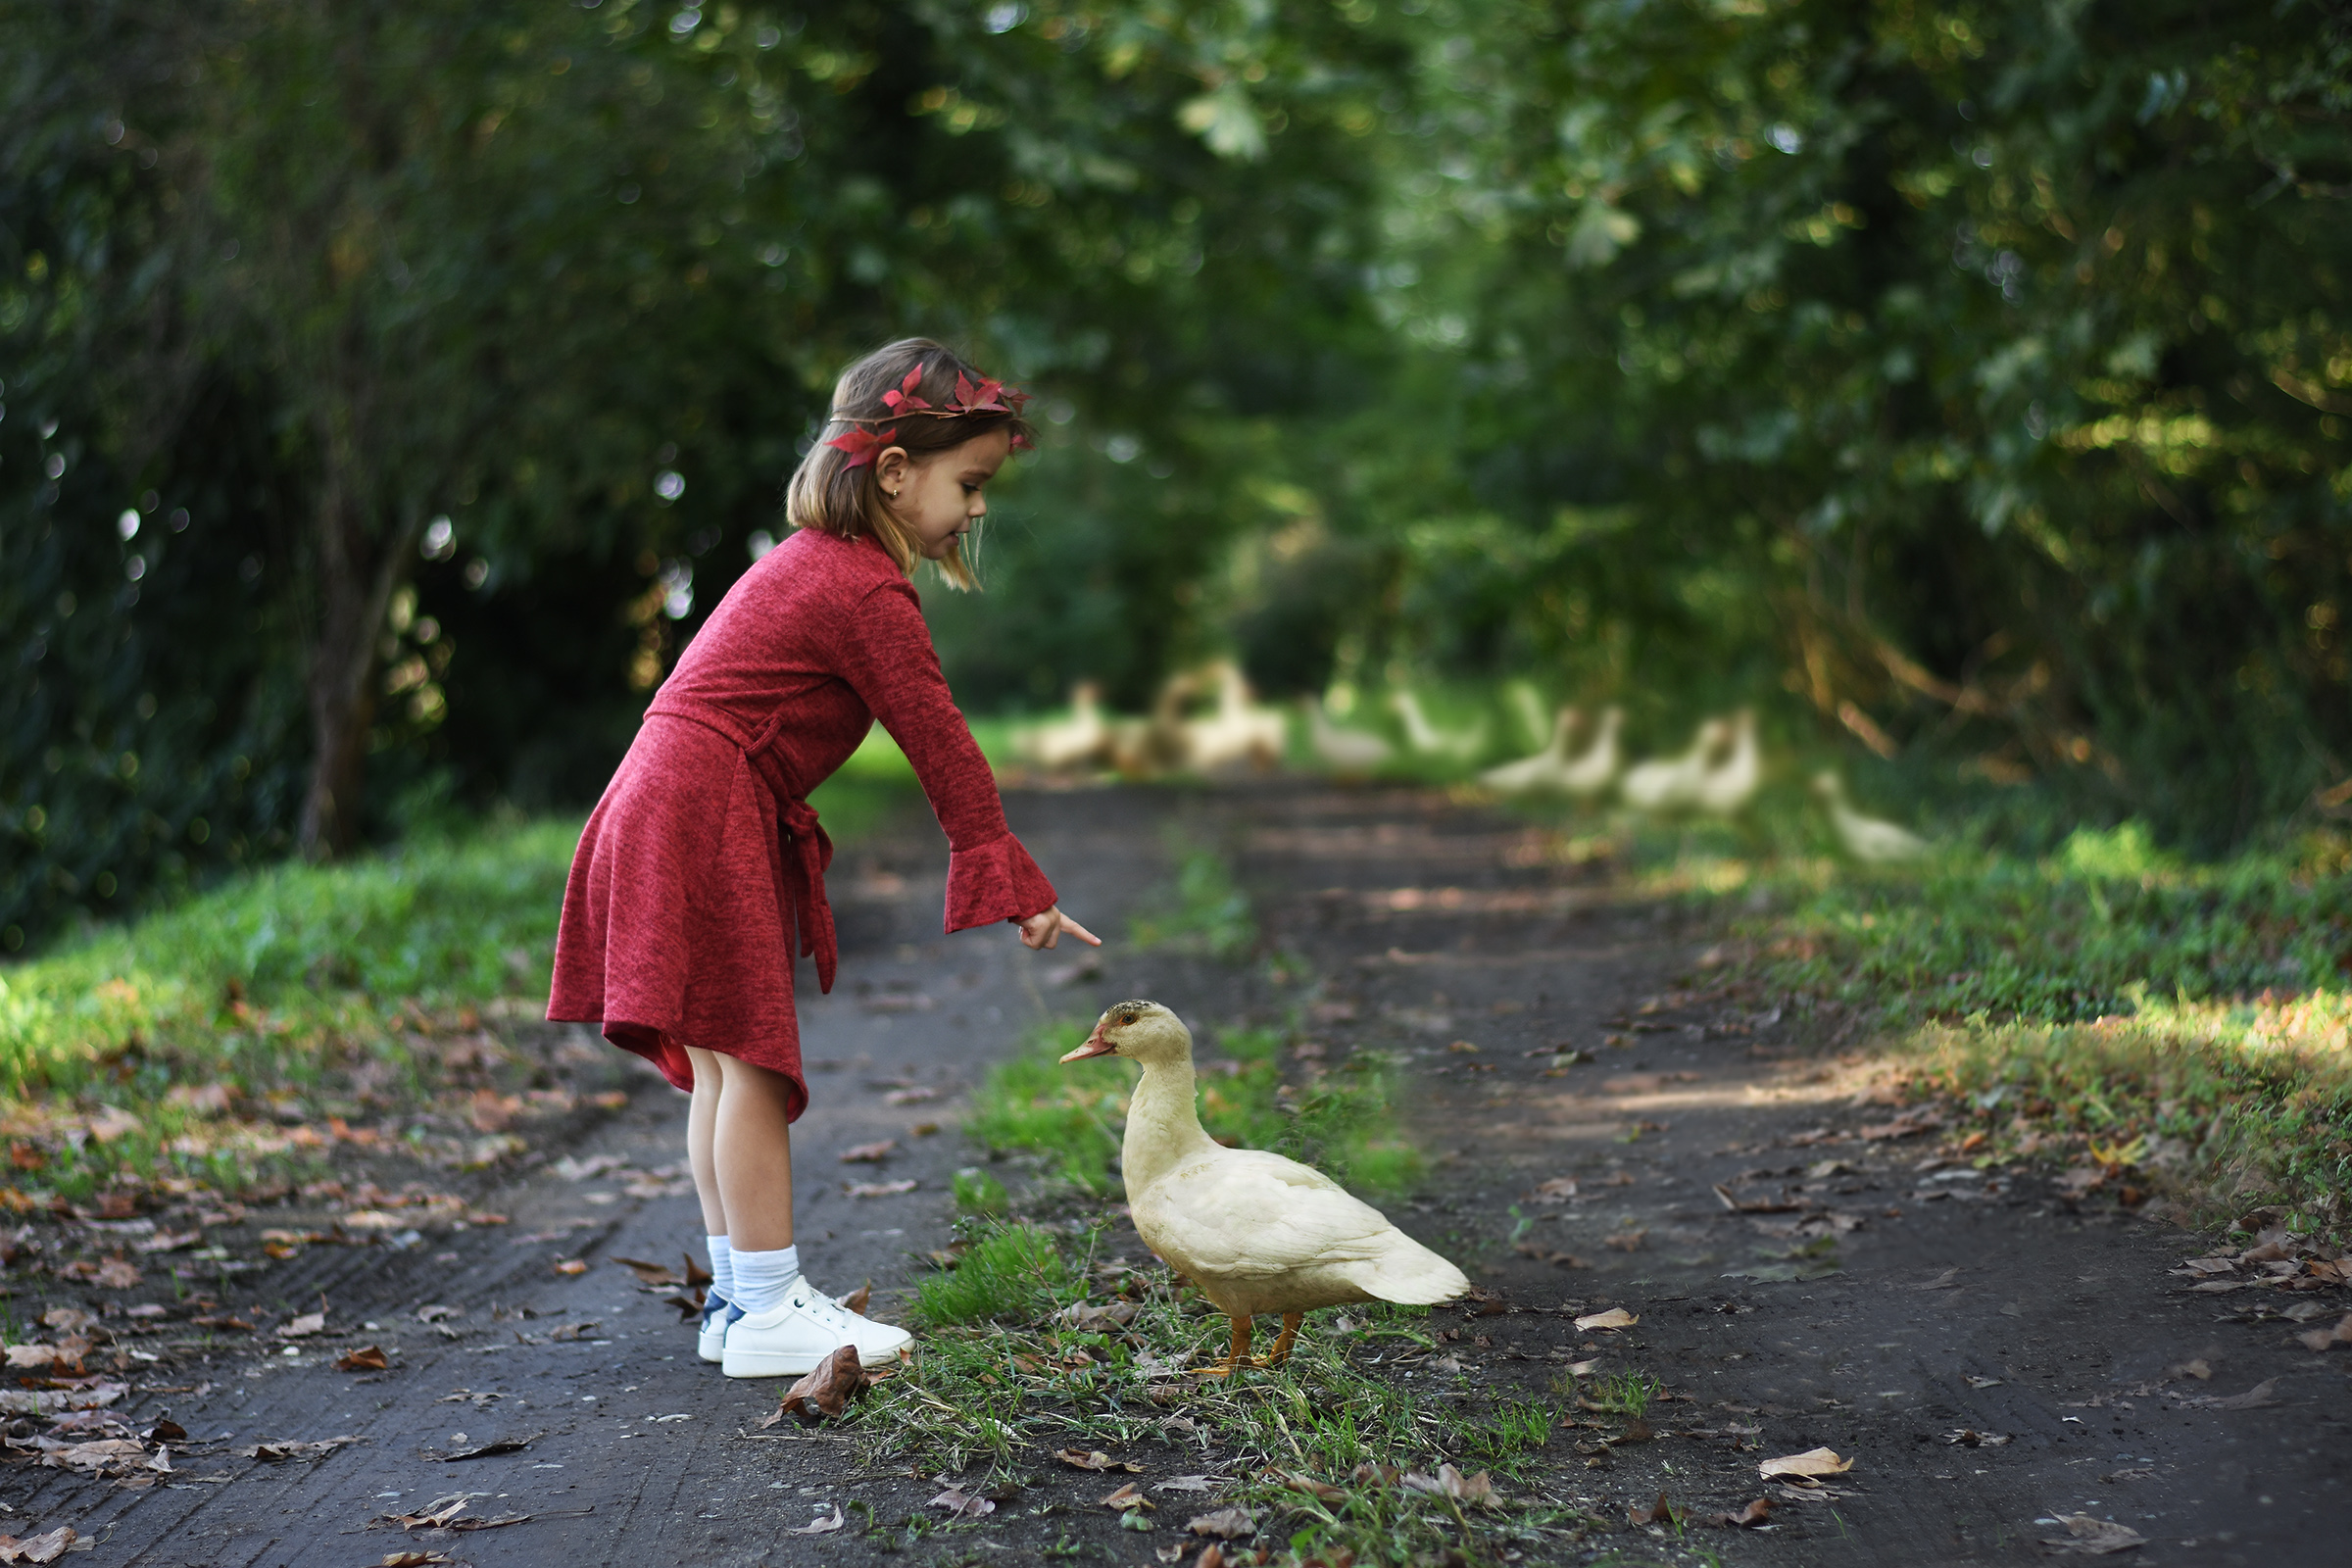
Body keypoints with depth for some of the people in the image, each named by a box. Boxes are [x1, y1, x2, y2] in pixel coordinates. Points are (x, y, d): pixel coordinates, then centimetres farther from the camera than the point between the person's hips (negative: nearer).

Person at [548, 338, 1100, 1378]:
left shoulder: (813, 560, 19)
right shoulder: (869, 593, -13)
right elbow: (939, 746, -10)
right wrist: (1015, 884, -3)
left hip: (672, 813, 11)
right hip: (706, 822, -11)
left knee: (723, 1065, 12)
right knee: (751, 1059, -7)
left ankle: (739, 1294, 18)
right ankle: (767, 1311, -3)